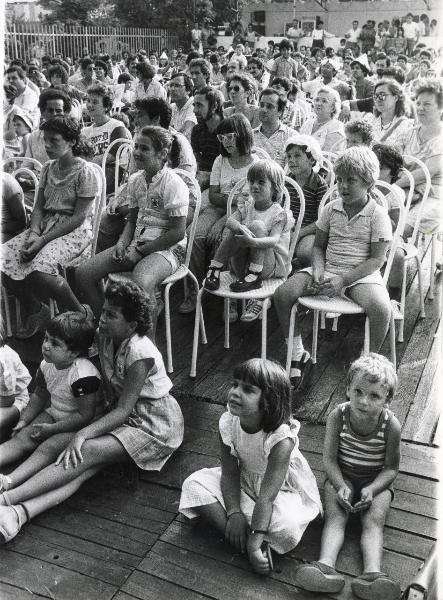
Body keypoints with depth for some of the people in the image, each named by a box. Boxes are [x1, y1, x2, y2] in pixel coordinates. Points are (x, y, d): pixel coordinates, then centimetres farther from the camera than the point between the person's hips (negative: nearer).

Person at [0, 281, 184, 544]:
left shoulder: (139, 352, -23)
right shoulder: (104, 337, 0)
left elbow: (123, 410, -25)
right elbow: (110, 393, 3)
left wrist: (82, 434, -35)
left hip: (156, 423, -7)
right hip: (120, 413, 7)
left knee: (85, 453, -27)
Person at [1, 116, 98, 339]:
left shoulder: (84, 172, -10)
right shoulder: (48, 168, 12)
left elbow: (79, 217, -14)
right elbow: (39, 206, 11)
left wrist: (44, 240, -19)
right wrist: (33, 233, -11)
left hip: (75, 230, -7)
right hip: (46, 224, 7)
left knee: (39, 269, -32)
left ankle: (80, 314, -9)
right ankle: (35, 310, 9)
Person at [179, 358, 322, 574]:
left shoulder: (281, 438, -34)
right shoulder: (228, 423, -20)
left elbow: (266, 498, -34)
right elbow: (230, 473, -12)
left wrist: (255, 543, -35)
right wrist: (234, 512, -26)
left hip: (283, 489, -5)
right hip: (245, 482, 5)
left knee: (285, 528, -36)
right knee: (194, 484, -14)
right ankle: (240, 539, -22)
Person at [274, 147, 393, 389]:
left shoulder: (378, 215, -6)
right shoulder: (331, 209, 6)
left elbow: (377, 259, -10)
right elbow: (318, 246, 11)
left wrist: (343, 279, -20)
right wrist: (318, 271, -11)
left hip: (361, 275, -4)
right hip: (327, 270, 4)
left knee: (381, 308, -34)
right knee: (282, 293, -16)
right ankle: (298, 354, 2)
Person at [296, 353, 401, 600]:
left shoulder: (391, 425, -18)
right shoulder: (338, 416, -16)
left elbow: (391, 468, -9)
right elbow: (330, 458, -9)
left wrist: (371, 489, -24)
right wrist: (340, 486, -24)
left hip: (377, 480, 0)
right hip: (342, 476, 1)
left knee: (374, 519, -22)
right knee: (334, 515, -21)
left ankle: (372, 572, -38)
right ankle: (326, 565, -37)